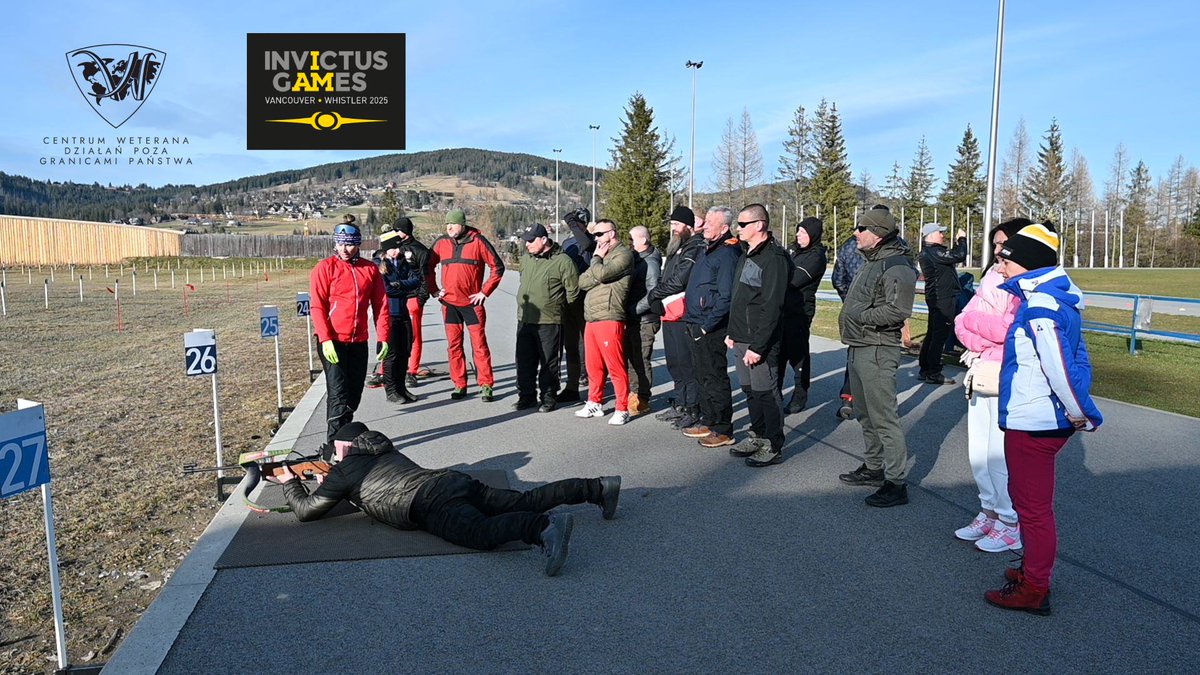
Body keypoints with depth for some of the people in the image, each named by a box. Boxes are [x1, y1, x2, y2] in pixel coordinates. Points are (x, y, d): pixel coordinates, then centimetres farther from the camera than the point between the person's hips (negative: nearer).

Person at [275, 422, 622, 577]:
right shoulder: (386, 450, 35)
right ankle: (599, 487, -5)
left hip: (432, 505, -8)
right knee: (523, 501, 4)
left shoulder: (345, 469, 15)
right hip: (456, 481, 8)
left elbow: (306, 510, 20)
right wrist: (333, 483, 55)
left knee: (481, 533, -33)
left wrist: (290, 483, 38)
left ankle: (546, 527, -60)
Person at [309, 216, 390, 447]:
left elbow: (380, 305, 7)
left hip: (359, 341, 4)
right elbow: (317, 306, -7)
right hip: (333, 342, -4)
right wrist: (325, 339, -16)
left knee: (354, 394, 11)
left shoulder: (370, 269, 7)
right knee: (338, 393, -10)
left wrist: (383, 337, 0)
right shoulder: (324, 268, -3)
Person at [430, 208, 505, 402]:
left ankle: (486, 386, 6)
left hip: (472, 302, -3)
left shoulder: (477, 241, -5)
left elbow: (498, 266, -2)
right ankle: (459, 385, 16)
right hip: (449, 303, 3)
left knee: (479, 344, -2)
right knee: (454, 345, 7)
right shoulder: (441, 242, 4)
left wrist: (485, 292, -6)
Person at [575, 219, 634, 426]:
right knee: (593, 366, 15)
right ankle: (594, 403, 27)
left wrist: (597, 258, 0)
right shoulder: (601, 256, 22)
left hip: (609, 319, -8)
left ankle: (622, 409, 3)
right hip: (591, 319, 8)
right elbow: (582, 282, 12)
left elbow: (601, 274, -19)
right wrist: (597, 259, -3)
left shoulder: (623, 254, -5)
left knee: (615, 367, -5)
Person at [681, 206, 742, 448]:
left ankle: (723, 430, 5)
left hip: (712, 328, -10)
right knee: (702, 376, 17)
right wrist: (692, 320, 17)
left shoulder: (727, 253, -15)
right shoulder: (706, 250, 15)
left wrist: (707, 326, -19)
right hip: (697, 325, 10)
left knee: (715, 378, -3)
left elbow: (726, 297, -21)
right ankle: (708, 421, 28)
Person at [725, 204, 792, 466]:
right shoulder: (747, 255, 15)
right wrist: (732, 332, 16)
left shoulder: (774, 258, -16)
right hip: (741, 339, 9)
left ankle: (774, 447, 10)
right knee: (750, 390, 17)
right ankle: (758, 437, 31)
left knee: (766, 393, -1)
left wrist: (757, 346, -23)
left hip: (760, 341, -9)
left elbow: (772, 308, -21)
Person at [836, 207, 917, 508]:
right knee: (865, 414, 19)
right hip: (858, 348, 11)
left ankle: (896, 483, -1)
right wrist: (847, 319, 10)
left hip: (878, 350, -11)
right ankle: (874, 468, 33)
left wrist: (861, 315, -20)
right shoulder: (871, 262, 18)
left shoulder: (896, 266, -16)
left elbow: (898, 310, -26)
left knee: (884, 418, -7)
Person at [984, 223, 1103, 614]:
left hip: (1031, 427, -10)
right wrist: (1079, 413, 13)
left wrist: (1085, 416, -13)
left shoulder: (1040, 307, -22)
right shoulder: (1053, 299, 10)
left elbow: (1061, 369, -25)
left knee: (1033, 507, 2)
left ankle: (1034, 590, 16)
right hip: (1046, 421, 11)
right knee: (1026, 497, 23)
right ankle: (1034, 571, 38)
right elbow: (1077, 361, 14)